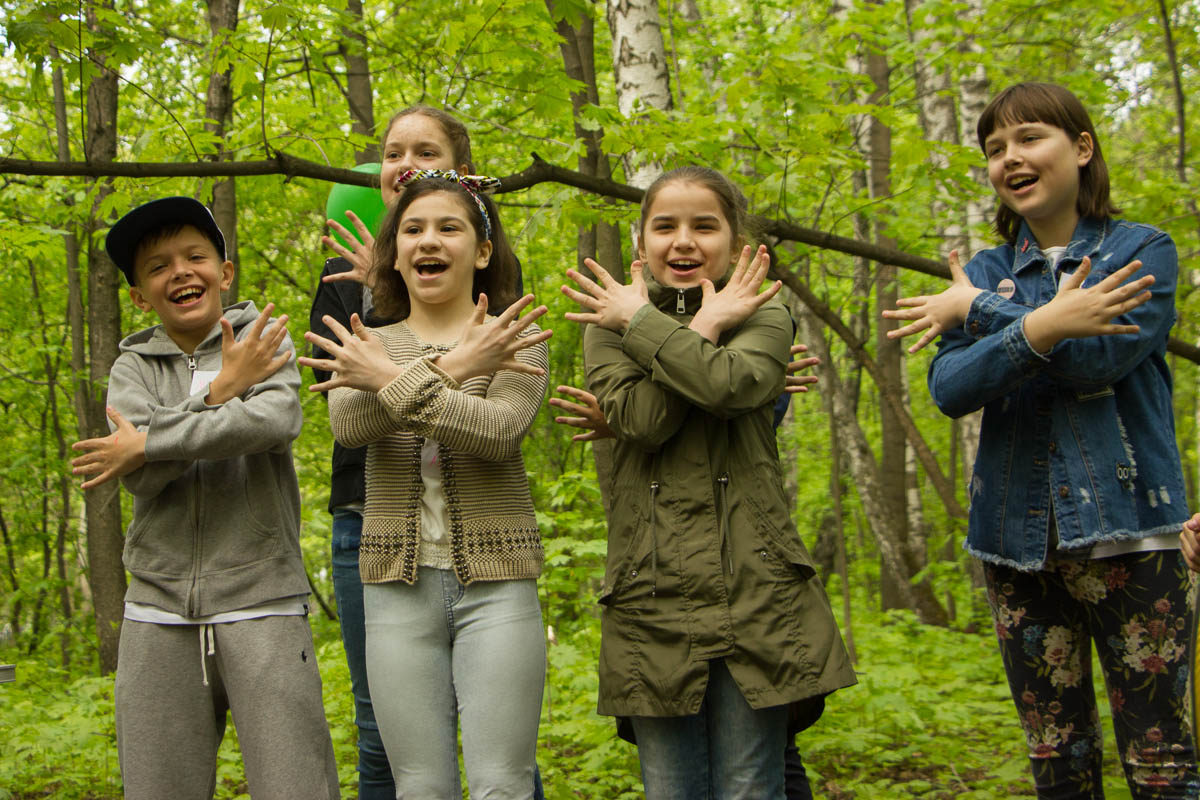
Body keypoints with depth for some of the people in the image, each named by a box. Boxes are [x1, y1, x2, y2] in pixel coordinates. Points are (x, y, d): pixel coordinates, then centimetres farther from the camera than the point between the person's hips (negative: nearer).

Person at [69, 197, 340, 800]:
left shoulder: (264, 340, 6)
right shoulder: (134, 365, 11)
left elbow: (276, 420, -17)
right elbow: (141, 476, -7)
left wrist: (146, 443, -12)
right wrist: (222, 391, -10)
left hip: (261, 604, -2)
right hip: (160, 613, 2)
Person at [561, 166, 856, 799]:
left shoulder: (761, 317, 8)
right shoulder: (609, 326, 10)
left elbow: (730, 386, -17)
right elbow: (641, 419, -10)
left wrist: (641, 321, -7)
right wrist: (705, 326, -7)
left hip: (754, 588, -1)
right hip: (654, 596, 1)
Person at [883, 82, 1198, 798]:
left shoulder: (1142, 251, 2)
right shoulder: (986, 274, 12)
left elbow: (1104, 353, -16)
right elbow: (949, 390, -5)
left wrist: (979, 313, -8)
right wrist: (1039, 328, -22)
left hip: (1125, 530, -3)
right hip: (1018, 540, 4)